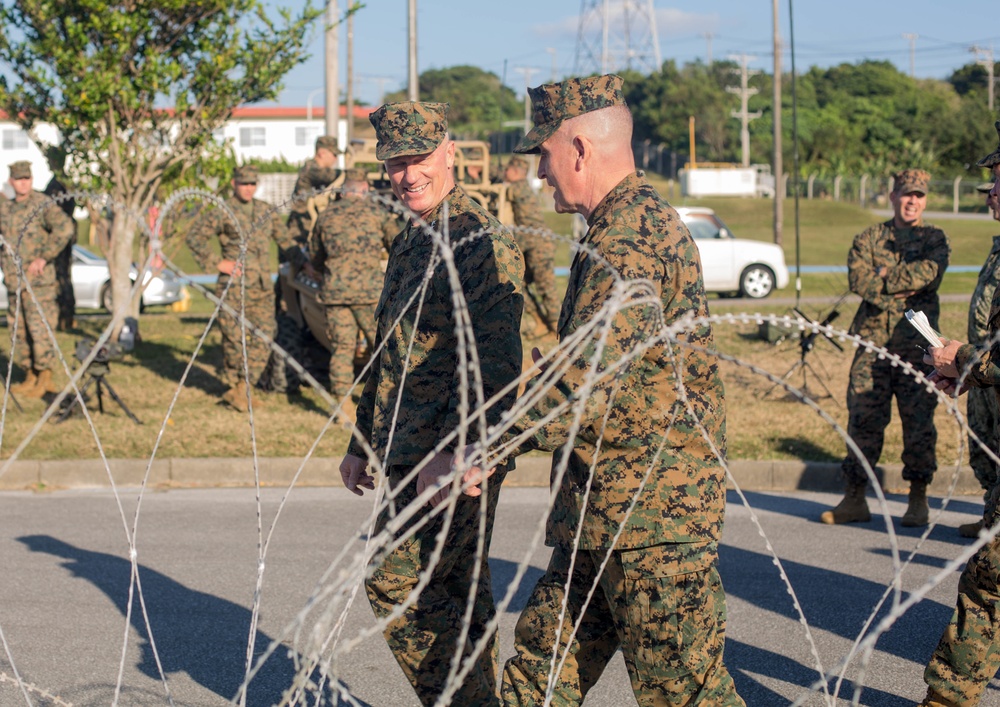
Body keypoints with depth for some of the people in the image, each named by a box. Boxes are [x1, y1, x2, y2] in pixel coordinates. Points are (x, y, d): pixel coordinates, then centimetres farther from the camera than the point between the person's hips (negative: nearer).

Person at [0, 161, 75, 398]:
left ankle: (44, 379, -2)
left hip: (37, 280, -7)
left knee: (40, 329, -8)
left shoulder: (44, 205, -8)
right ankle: (30, 378, 21)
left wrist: (44, 257, -21)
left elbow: (65, 229, -22)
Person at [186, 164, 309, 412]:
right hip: (234, 287, -5)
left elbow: (285, 240, 24)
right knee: (235, 340, -2)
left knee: (263, 338, -3)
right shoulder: (222, 212, -2)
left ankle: (240, 390, 4)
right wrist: (216, 263, -9)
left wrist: (304, 263, 16)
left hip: (263, 288, 5)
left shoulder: (266, 211, 14)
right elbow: (195, 236, -3)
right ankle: (233, 386, 16)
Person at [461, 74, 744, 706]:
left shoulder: (627, 240, -19)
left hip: (650, 509, -11)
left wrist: (485, 452, -18)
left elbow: (582, 386, -27)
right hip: (604, 511, 11)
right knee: (546, 656, 14)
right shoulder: (640, 221, 16)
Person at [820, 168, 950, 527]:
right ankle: (854, 499, 11)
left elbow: (928, 273, -12)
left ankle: (918, 500, 12)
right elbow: (859, 279, -6)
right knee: (862, 417, 2)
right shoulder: (868, 239, 11)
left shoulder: (934, 239, 9)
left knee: (918, 419, 1)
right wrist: (905, 283, -12)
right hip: (872, 341, 1)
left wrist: (884, 277, -7)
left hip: (917, 342, -1)